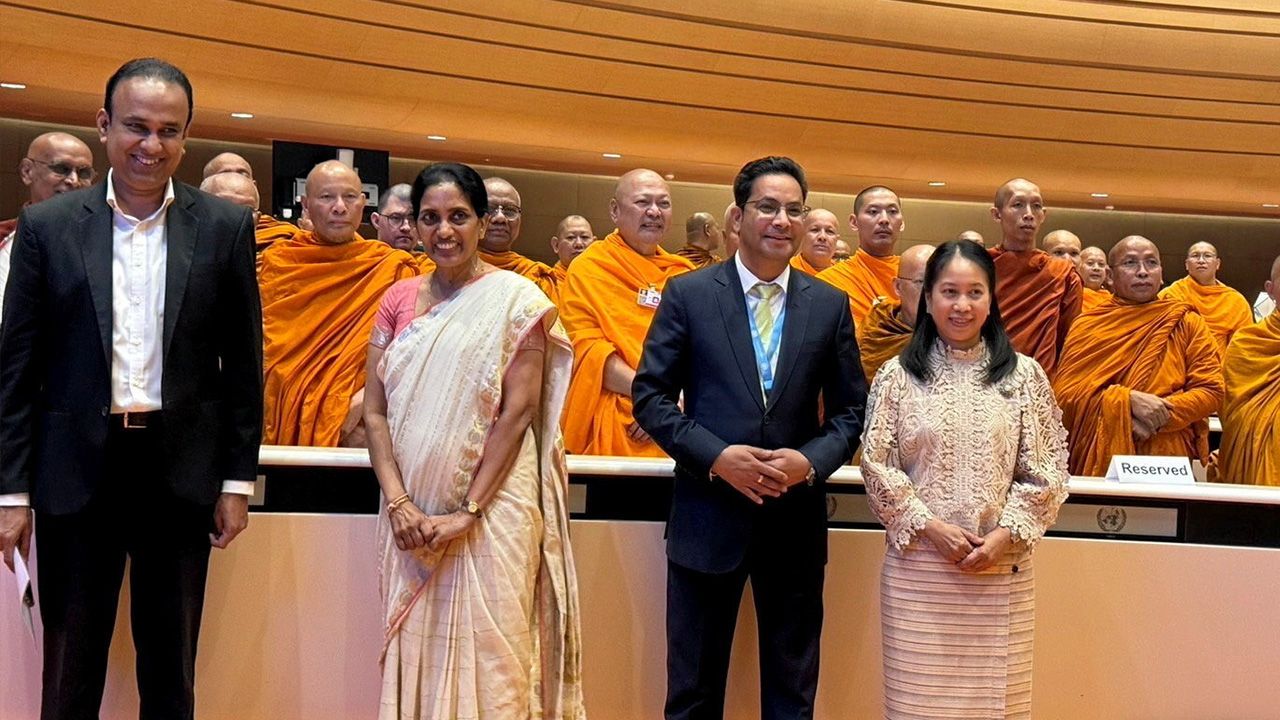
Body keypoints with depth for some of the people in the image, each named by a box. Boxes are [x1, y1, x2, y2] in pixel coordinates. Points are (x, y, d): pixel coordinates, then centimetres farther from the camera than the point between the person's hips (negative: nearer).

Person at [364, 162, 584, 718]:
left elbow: (518, 410, -8)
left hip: (492, 505, -4)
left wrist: (467, 511, -13)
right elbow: (375, 411, 6)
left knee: (487, 650, -3)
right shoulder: (398, 300, 10)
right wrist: (398, 503, -7)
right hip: (412, 514, 4)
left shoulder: (515, 299, -3)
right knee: (414, 649, 8)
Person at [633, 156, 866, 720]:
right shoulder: (688, 294, -1)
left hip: (795, 519, 2)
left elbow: (850, 409, 7)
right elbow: (650, 396, -3)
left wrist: (811, 460, -12)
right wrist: (717, 456, -16)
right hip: (708, 517, -2)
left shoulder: (830, 305, 5)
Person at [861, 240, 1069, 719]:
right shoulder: (897, 376, 3)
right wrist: (930, 527, -9)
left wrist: (1005, 536, -8)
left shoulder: (1024, 376, 5)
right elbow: (877, 466, 0)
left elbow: (1047, 471, 4)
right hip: (917, 564, 0)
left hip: (1002, 568, 1)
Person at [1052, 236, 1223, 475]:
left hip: (1168, 459, 0)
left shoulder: (1187, 322, 8)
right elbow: (1063, 391, -3)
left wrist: (1158, 415, -13)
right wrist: (1128, 401, -16)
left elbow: (1211, 392, 2)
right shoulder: (1087, 325, 7)